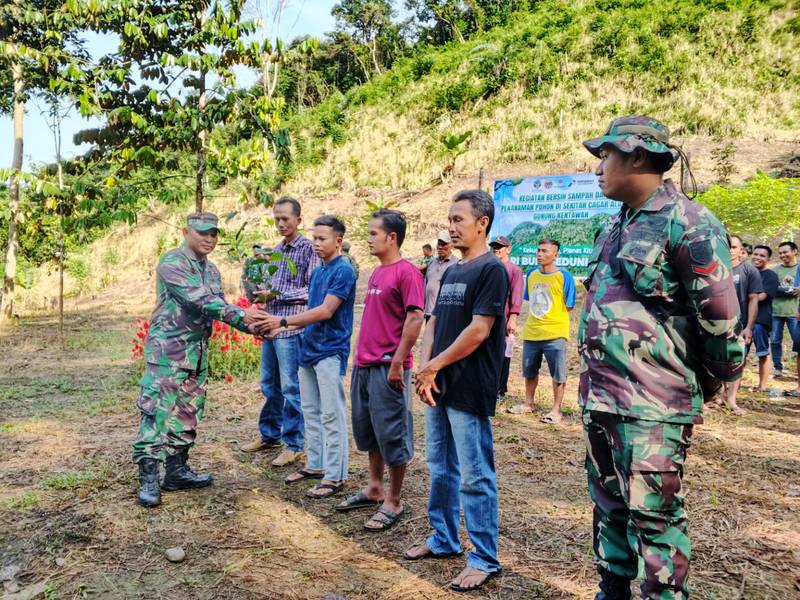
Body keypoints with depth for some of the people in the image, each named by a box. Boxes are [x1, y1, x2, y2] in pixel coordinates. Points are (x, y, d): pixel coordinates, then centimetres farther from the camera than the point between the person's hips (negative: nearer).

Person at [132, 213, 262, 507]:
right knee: (157, 412, -7)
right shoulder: (172, 262, -12)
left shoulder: (211, 270, 14)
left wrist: (252, 326, -4)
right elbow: (199, 300, -23)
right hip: (168, 350, -8)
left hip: (198, 351, 8)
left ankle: (176, 471, 22)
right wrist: (242, 315, -25)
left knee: (187, 413, 12)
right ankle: (148, 479, -2)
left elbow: (219, 305, 11)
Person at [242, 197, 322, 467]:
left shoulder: (308, 249, -6)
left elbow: (312, 290, -12)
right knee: (270, 384, 15)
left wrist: (277, 293, -17)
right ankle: (269, 434, 29)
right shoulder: (276, 251, 16)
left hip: (291, 327, -7)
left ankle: (293, 444, 8)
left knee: (291, 387, -2)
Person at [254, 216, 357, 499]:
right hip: (309, 349, 9)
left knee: (331, 415, -2)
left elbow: (325, 311, -20)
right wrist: (280, 328, 6)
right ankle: (315, 465, 27)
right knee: (310, 412, 15)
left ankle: (334, 475, 6)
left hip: (330, 352, -9)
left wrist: (283, 321, -21)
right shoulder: (317, 272, 14)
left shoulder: (344, 271, -13)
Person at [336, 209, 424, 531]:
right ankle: (374, 488, 34)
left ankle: (393, 501, 14)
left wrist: (397, 363, -20)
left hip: (388, 368, -9)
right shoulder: (376, 273, 14)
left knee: (392, 435, 1)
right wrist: (361, 356, 17)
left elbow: (414, 319, -18)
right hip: (364, 366, 9)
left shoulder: (407, 272, -13)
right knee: (368, 430, 18)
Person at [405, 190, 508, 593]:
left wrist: (433, 367, -11)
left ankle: (485, 559, 14)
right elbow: (434, 323, 13)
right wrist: (425, 369, -3)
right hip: (438, 388, 9)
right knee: (440, 469, 18)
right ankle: (443, 540, 34)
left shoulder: (492, 270, -11)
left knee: (475, 477, 1)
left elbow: (478, 332, -18)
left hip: (469, 391, -8)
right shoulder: (451, 272, 14)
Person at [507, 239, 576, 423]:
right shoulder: (531, 274, 6)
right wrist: (536, 313, 12)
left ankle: (556, 410, 14)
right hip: (531, 332, 6)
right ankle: (529, 403, 33)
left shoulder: (564, 276, -10)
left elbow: (569, 306, -5)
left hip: (555, 333, -5)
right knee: (529, 371, 17)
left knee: (558, 374, 3)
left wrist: (551, 317, -3)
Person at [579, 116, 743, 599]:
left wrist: (711, 381, 0)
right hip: (599, 397, 9)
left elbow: (721, 316, -13)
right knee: (609, 507, 19)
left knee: (653, 515, 1)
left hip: (652, 404, -8)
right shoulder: (615, 227, 13)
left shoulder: (687, 223, -14)